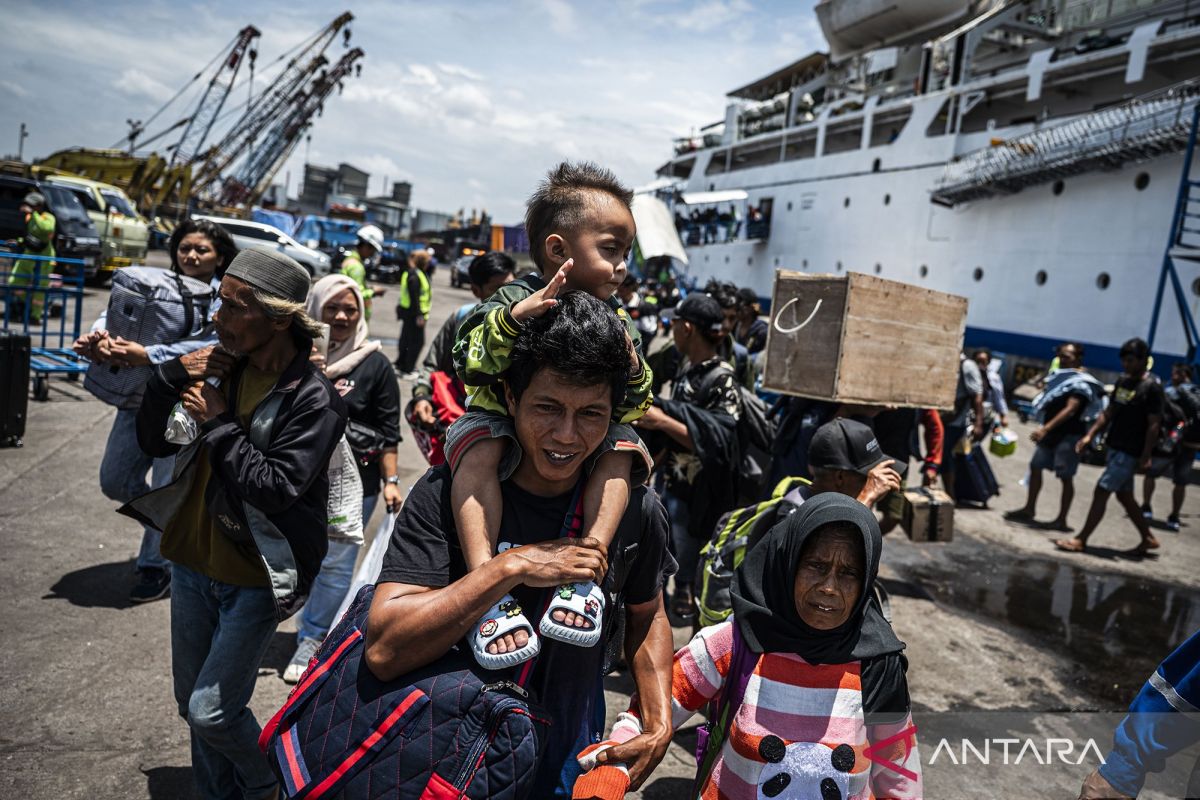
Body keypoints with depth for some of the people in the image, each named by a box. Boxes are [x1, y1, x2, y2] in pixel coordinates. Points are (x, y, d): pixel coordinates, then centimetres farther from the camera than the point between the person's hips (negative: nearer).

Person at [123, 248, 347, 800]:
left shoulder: (312, 399, -19)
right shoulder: (222, 367, -1)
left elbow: (275, 488, -25)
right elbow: (152, 442, 4)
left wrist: (219, 424, -20)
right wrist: (170, 376, -12)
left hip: (254, 577, -6)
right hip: (193, 562, 6)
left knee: (211, 711, -2)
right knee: (191, 701, 19)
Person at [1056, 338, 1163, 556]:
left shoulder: (1151, 387, -13)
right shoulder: (1123, 381, 11)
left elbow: (1154, 425, -15)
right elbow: (1109, 412, 16)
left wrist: (1145, 456, -17)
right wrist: (1090, 435, 8)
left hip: (1130, 453, -8)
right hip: (1116, 447, 8)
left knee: (1101, 491, -9)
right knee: (1125, 495, 16)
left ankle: (1081, 540, -4)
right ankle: (1148, 538, 31)